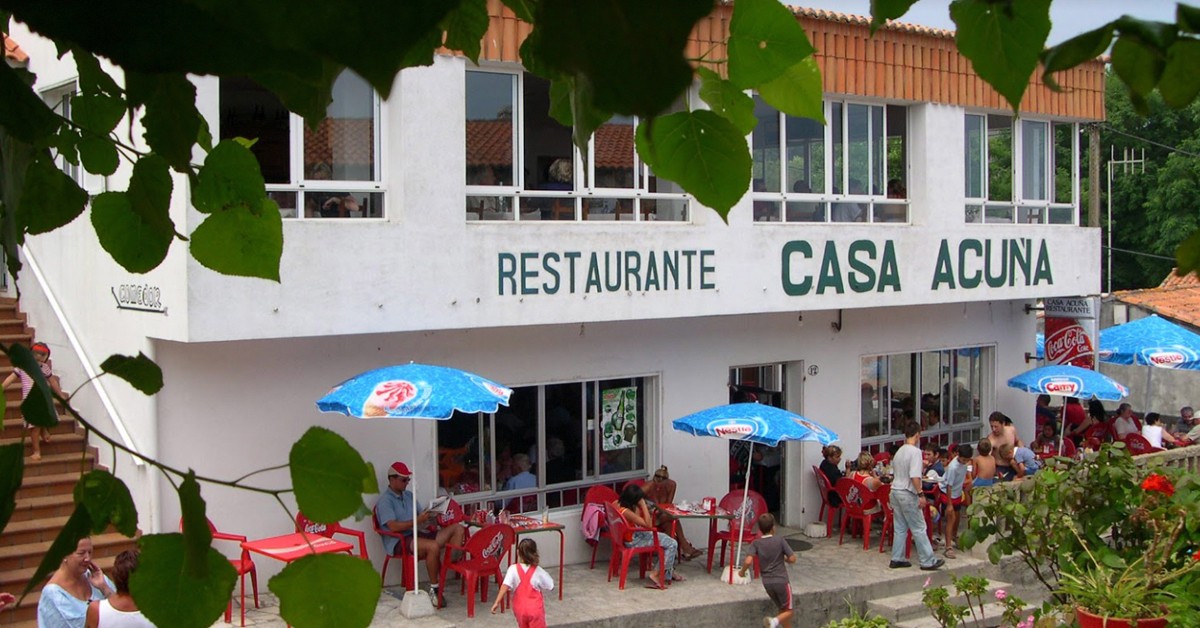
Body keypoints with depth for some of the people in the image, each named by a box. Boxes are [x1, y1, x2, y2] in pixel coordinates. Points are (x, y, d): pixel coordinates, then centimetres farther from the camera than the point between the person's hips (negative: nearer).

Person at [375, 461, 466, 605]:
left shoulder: (409, 495, 21)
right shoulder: (385, 501, -5)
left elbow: (421, 514, 21)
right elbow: (393, 526, -17)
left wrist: (430, 515, -4)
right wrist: (417, 521, -25)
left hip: (418, 534, 8)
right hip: (399, 541, -8)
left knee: (457, 529, -7)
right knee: (433, 546, -37)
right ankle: (434, 589, -23)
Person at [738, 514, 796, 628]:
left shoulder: (756, 543, -4)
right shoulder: (780, 540, -8)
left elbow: (748, 561, -17)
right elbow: (792, 559, -8)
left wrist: (742, 571, 2)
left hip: (767, 583, 3)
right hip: (782, 581, -3)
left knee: (782, 608, 21)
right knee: (788, 611, 6)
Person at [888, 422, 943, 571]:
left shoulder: (899, 451, 11)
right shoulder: (915, 451, -15)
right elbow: (914, 476, -22)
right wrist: (921, 494, -18)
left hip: (895, 491, 8)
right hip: (908, 494, -8)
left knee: (899, 528, 12)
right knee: (919, 528, -1)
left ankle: (897, 559, 14)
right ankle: (928, 561, 3)